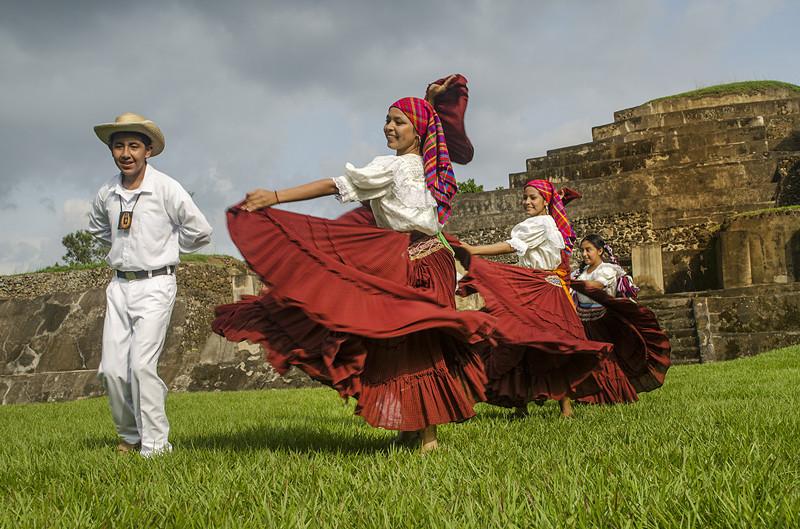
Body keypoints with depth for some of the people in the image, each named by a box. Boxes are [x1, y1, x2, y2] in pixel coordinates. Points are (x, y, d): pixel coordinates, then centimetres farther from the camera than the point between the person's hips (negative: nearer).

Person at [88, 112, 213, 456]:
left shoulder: (166, 189, -10)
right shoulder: (107, 193, 4)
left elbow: (200, 233, -3)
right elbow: (97, 227, 27)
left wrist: (162, 247, 6)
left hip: (155, 285, -5)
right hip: (119, 286, 5)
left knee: (142, 364, -16)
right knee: (112, 369, 2)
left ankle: (156, 445, -8)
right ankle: (129, 436, 21)